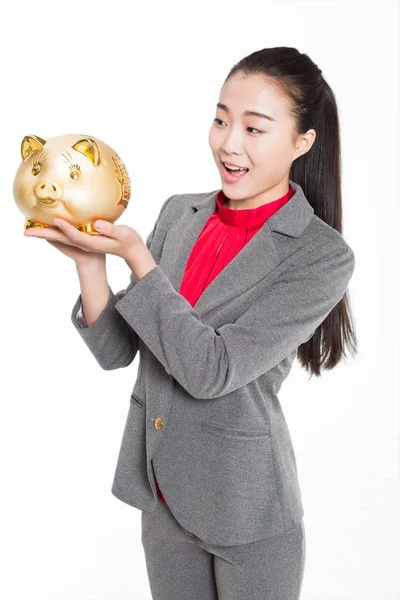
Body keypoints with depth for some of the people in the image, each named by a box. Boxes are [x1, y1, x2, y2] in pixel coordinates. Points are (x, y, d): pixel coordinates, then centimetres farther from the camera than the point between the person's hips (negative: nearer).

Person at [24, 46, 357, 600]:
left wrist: (136, 258, -25)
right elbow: (115, 350, -2)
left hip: (246, 512, -4)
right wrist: (88, 260, -18)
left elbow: (212, 371, -22)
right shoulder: (179, 213, -2)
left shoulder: (323, 257, -16)